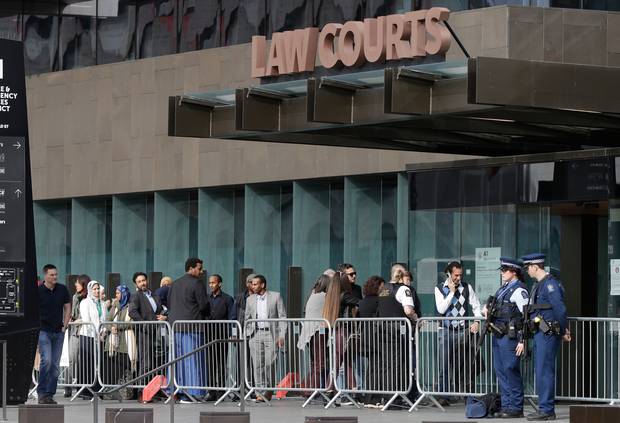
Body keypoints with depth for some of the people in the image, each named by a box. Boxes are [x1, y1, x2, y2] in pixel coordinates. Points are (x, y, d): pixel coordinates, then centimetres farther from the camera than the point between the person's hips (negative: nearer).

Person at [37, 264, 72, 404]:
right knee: (46, 360, -17)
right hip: (43, 331, -4)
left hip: (59, 332, 4)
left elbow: (67, 308, 13)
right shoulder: (38, 291, -6)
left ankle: (50, 394, 11)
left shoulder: (62, 289, 5)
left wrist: (65, 326, 5)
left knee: (55, 364, 5)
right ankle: (41, 393, -10)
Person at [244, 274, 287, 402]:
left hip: (271, 334, -3)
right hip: (255, 334, 3)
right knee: (257, 365, -3)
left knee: (269, 363, -7)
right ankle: (261, 393, -1)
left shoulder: (275, 296, 2)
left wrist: (282, 335, -7)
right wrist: (245, 335, 9)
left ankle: (268, 390, 12)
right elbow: (247, 319, 19)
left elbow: (282, 316, 1)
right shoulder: (250, 299, 13)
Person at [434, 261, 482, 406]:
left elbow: (476, 306, 12)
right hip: (446, 331, -1)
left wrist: (476, 322, -3)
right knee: (444, 365, -8)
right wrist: (451, 292, -10)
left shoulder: (467, 288, 7)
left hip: (462, 331, 2)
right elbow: (441, 309, -9)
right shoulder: (440, 289, 3)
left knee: (460, 366, 3)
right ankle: (443, 397, -8)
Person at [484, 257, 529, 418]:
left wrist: (522, 340, -18)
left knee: (511, 371, -8)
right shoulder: (502, 289, 17)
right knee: (501, 371, 11)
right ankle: (506, 406, 17)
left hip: (510, 336, -9)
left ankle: (516, 408, -3)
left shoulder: (519, 290, -11)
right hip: (497, 336, 9)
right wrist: (487, 308, 9)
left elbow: (527, 316, -15)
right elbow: (494, 306, 33)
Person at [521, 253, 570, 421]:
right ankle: (545, 409, 18)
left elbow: (559, 310, -17)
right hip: (539, 334, 10)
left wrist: (563, 332, -10)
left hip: (548, 334, -10)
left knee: (545, 372, -9)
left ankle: (547, 410, -8)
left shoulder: (550, 284, -14)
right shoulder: (538, 284, 17)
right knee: (540, 371, 13)